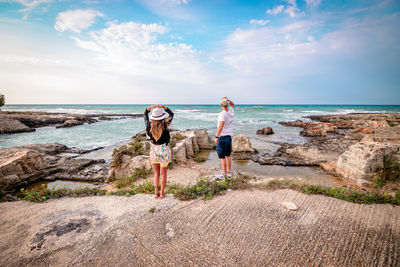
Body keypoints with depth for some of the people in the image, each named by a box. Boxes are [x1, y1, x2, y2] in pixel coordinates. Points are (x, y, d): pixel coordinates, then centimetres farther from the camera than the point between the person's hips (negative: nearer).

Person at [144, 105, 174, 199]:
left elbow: (145, 114, 11)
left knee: (156, 173, 17)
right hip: (164, 150, -2)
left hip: (153, 150, 2)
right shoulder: (164, 125, -15)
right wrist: (163, 106, -6)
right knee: (163, 173, 12)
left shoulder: (149, 125, -9)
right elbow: (171, 114, 3)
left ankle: (156, 192, 14)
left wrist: (150, 107, -3)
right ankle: (162, 193, 17)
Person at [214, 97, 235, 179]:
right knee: (228, 155, 17)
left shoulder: (222, 114, -18)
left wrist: (216, 137, -24)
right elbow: (232, 104, 25)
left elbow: (221, 126, -27)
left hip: (222, 137, -7)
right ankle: (229, 172, 24)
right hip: (229, 137, 8)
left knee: (222, 157, 0)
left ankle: (224, 174, 5)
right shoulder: (231, 113, 4)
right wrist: (228, 100, 7)